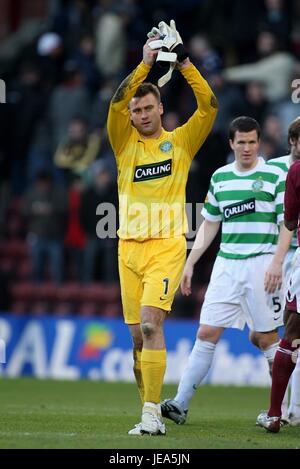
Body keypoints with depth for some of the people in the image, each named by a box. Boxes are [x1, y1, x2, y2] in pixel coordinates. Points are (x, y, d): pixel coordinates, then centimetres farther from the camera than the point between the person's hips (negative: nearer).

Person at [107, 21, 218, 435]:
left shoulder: (181, 141, 7)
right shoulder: (125, 143, 10)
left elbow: (209, 106, -5)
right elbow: (116, 103, -5)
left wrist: (183, 63, -9)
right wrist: (145, 65, -10)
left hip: (166, 248, -3)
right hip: (130, 248, 4)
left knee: (151, 323, -19)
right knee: (138, 336, 5)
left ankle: (151, 414, -22)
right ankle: (151, 413, 15)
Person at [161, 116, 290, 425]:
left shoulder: (274, 176, -2)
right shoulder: (219, 177, 12)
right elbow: (209, 224, 19)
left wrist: (277, 263, -15)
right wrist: (190, 263, 14)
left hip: (261, 264, -4)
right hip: (226, 264, 4)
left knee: (265, 338, 0)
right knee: (207, 333, -2)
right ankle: (180, 404, -3)